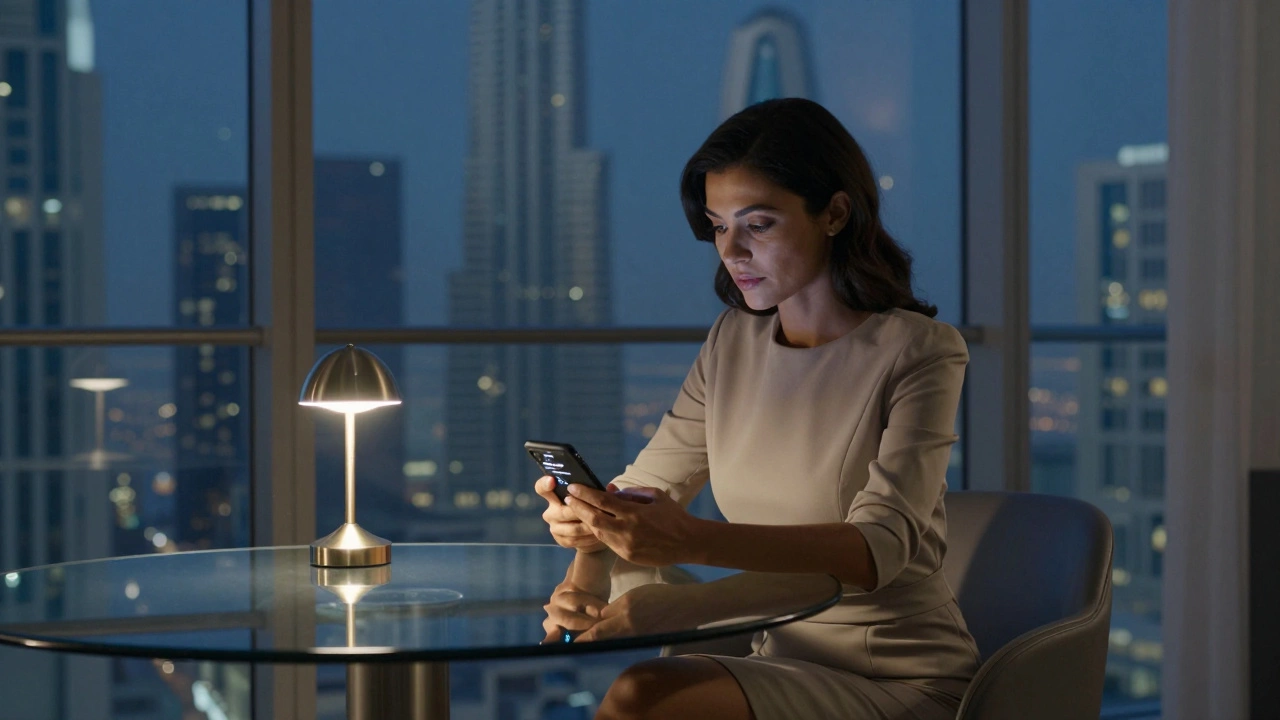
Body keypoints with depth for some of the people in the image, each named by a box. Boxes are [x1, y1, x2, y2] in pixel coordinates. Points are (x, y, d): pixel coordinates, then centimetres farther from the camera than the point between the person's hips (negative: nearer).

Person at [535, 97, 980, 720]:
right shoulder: (732, 343, 10)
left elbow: (879, 547, -24)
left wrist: (693, 541, -39)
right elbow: (644, 487, 9)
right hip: (783, 662, 6)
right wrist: (589, 514, -18)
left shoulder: (920, 352, -11)